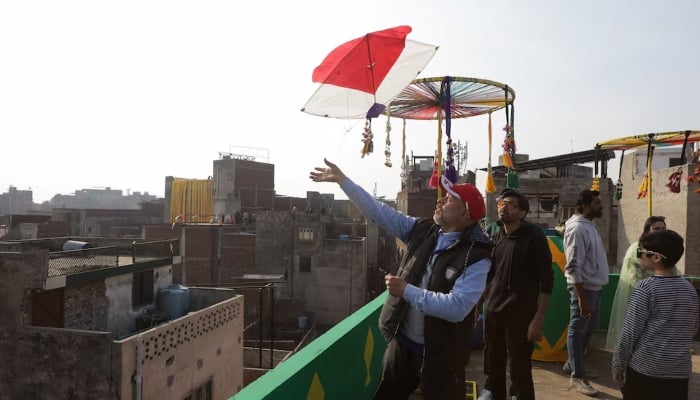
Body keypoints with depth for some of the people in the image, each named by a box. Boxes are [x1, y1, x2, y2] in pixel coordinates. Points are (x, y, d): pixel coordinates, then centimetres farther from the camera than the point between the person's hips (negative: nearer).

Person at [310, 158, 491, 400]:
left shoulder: (476, 257, -19)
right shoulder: (422, 231, -1)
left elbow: (457, 307, -29)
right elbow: (378, 211, 0)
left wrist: (407, 291, -27)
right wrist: (341, 179, -1)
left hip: (440, 354, -6)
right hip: (401, 342, 6)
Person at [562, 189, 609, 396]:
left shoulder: (589, 225, 10)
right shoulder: (578, 229, -19)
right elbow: (574, 267, -22)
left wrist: (591, 292, 15)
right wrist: (581, 298, -23)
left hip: (594, 287, 9)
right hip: (584, 288, -9)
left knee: (589, 328, 19)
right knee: (578, 331, 3)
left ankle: (572, 364, 34)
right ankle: (577, 375, 15)